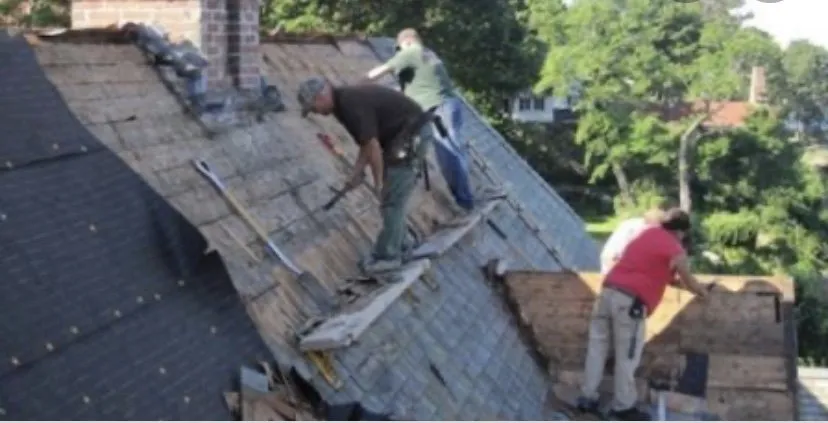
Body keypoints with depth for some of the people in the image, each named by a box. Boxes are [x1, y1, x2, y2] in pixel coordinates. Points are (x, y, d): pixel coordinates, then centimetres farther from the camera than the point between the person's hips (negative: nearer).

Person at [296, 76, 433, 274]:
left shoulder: (351, 105, -21)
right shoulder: (345, 101, 11)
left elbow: (373, 146, -20)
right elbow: (367, 141, 18)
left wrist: (378, 182, -11)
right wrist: (357, 172, 13)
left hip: (411, 136, -10)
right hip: (406, 135, 10)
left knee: (391, 199, -4)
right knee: (393, 198, 17)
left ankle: (388, 255, 4)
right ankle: (398, 246, 27)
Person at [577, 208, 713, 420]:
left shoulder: (648, 233, 19)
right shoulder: (676, 252, -1)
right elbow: (689, 283, 12)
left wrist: (674, 279, 39)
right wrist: (702, 291, 32)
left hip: (608, 291, 7)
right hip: (629, 301, -7)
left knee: (597, 347, 12)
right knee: (627, 356, 2)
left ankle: (588, 398, 18)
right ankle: (623, 406, 9)